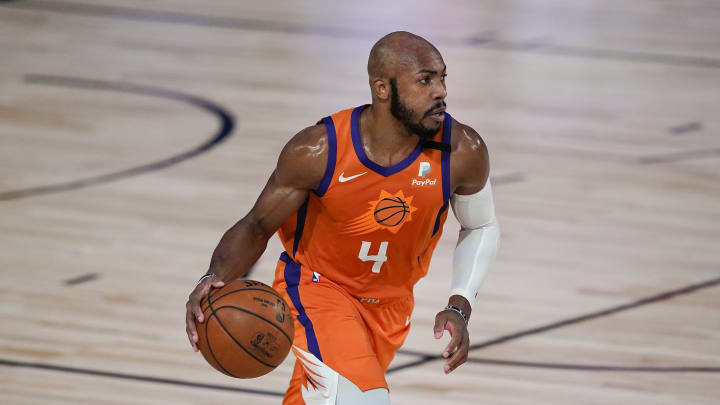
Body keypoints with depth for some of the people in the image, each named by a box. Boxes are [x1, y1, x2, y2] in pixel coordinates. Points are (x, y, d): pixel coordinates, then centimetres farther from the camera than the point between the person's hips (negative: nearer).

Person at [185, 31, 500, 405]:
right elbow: (257, 226, -14)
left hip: (390, 302, 4)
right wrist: (215, 279, -35)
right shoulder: (318, 150, -27)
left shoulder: (462, 152, -21)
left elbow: (481, 227, 0)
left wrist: (459, 307, -14)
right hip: (315, 285, -4)